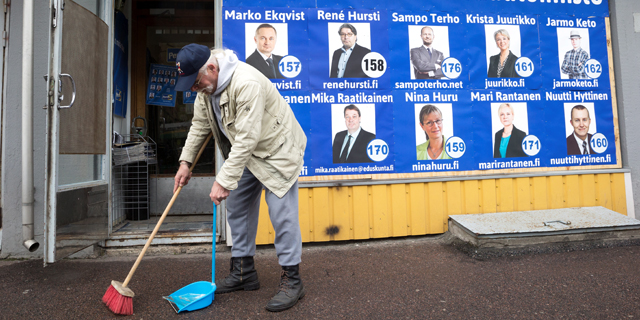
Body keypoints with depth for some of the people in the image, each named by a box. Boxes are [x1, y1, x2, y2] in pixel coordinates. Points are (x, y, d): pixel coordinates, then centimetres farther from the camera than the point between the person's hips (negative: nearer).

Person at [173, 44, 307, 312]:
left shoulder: (247, 83, -32)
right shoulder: (206, 85, -2)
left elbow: (247, 139, -34)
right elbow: (200, 125, 10)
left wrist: (224, 180, -31)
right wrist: (186, 161, 6)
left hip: (277, 149, -9)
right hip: (244, 152, 9)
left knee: (282, 214, -10)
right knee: (237, 209, 11)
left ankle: (291, 280, 5)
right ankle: (243, 274, 25)